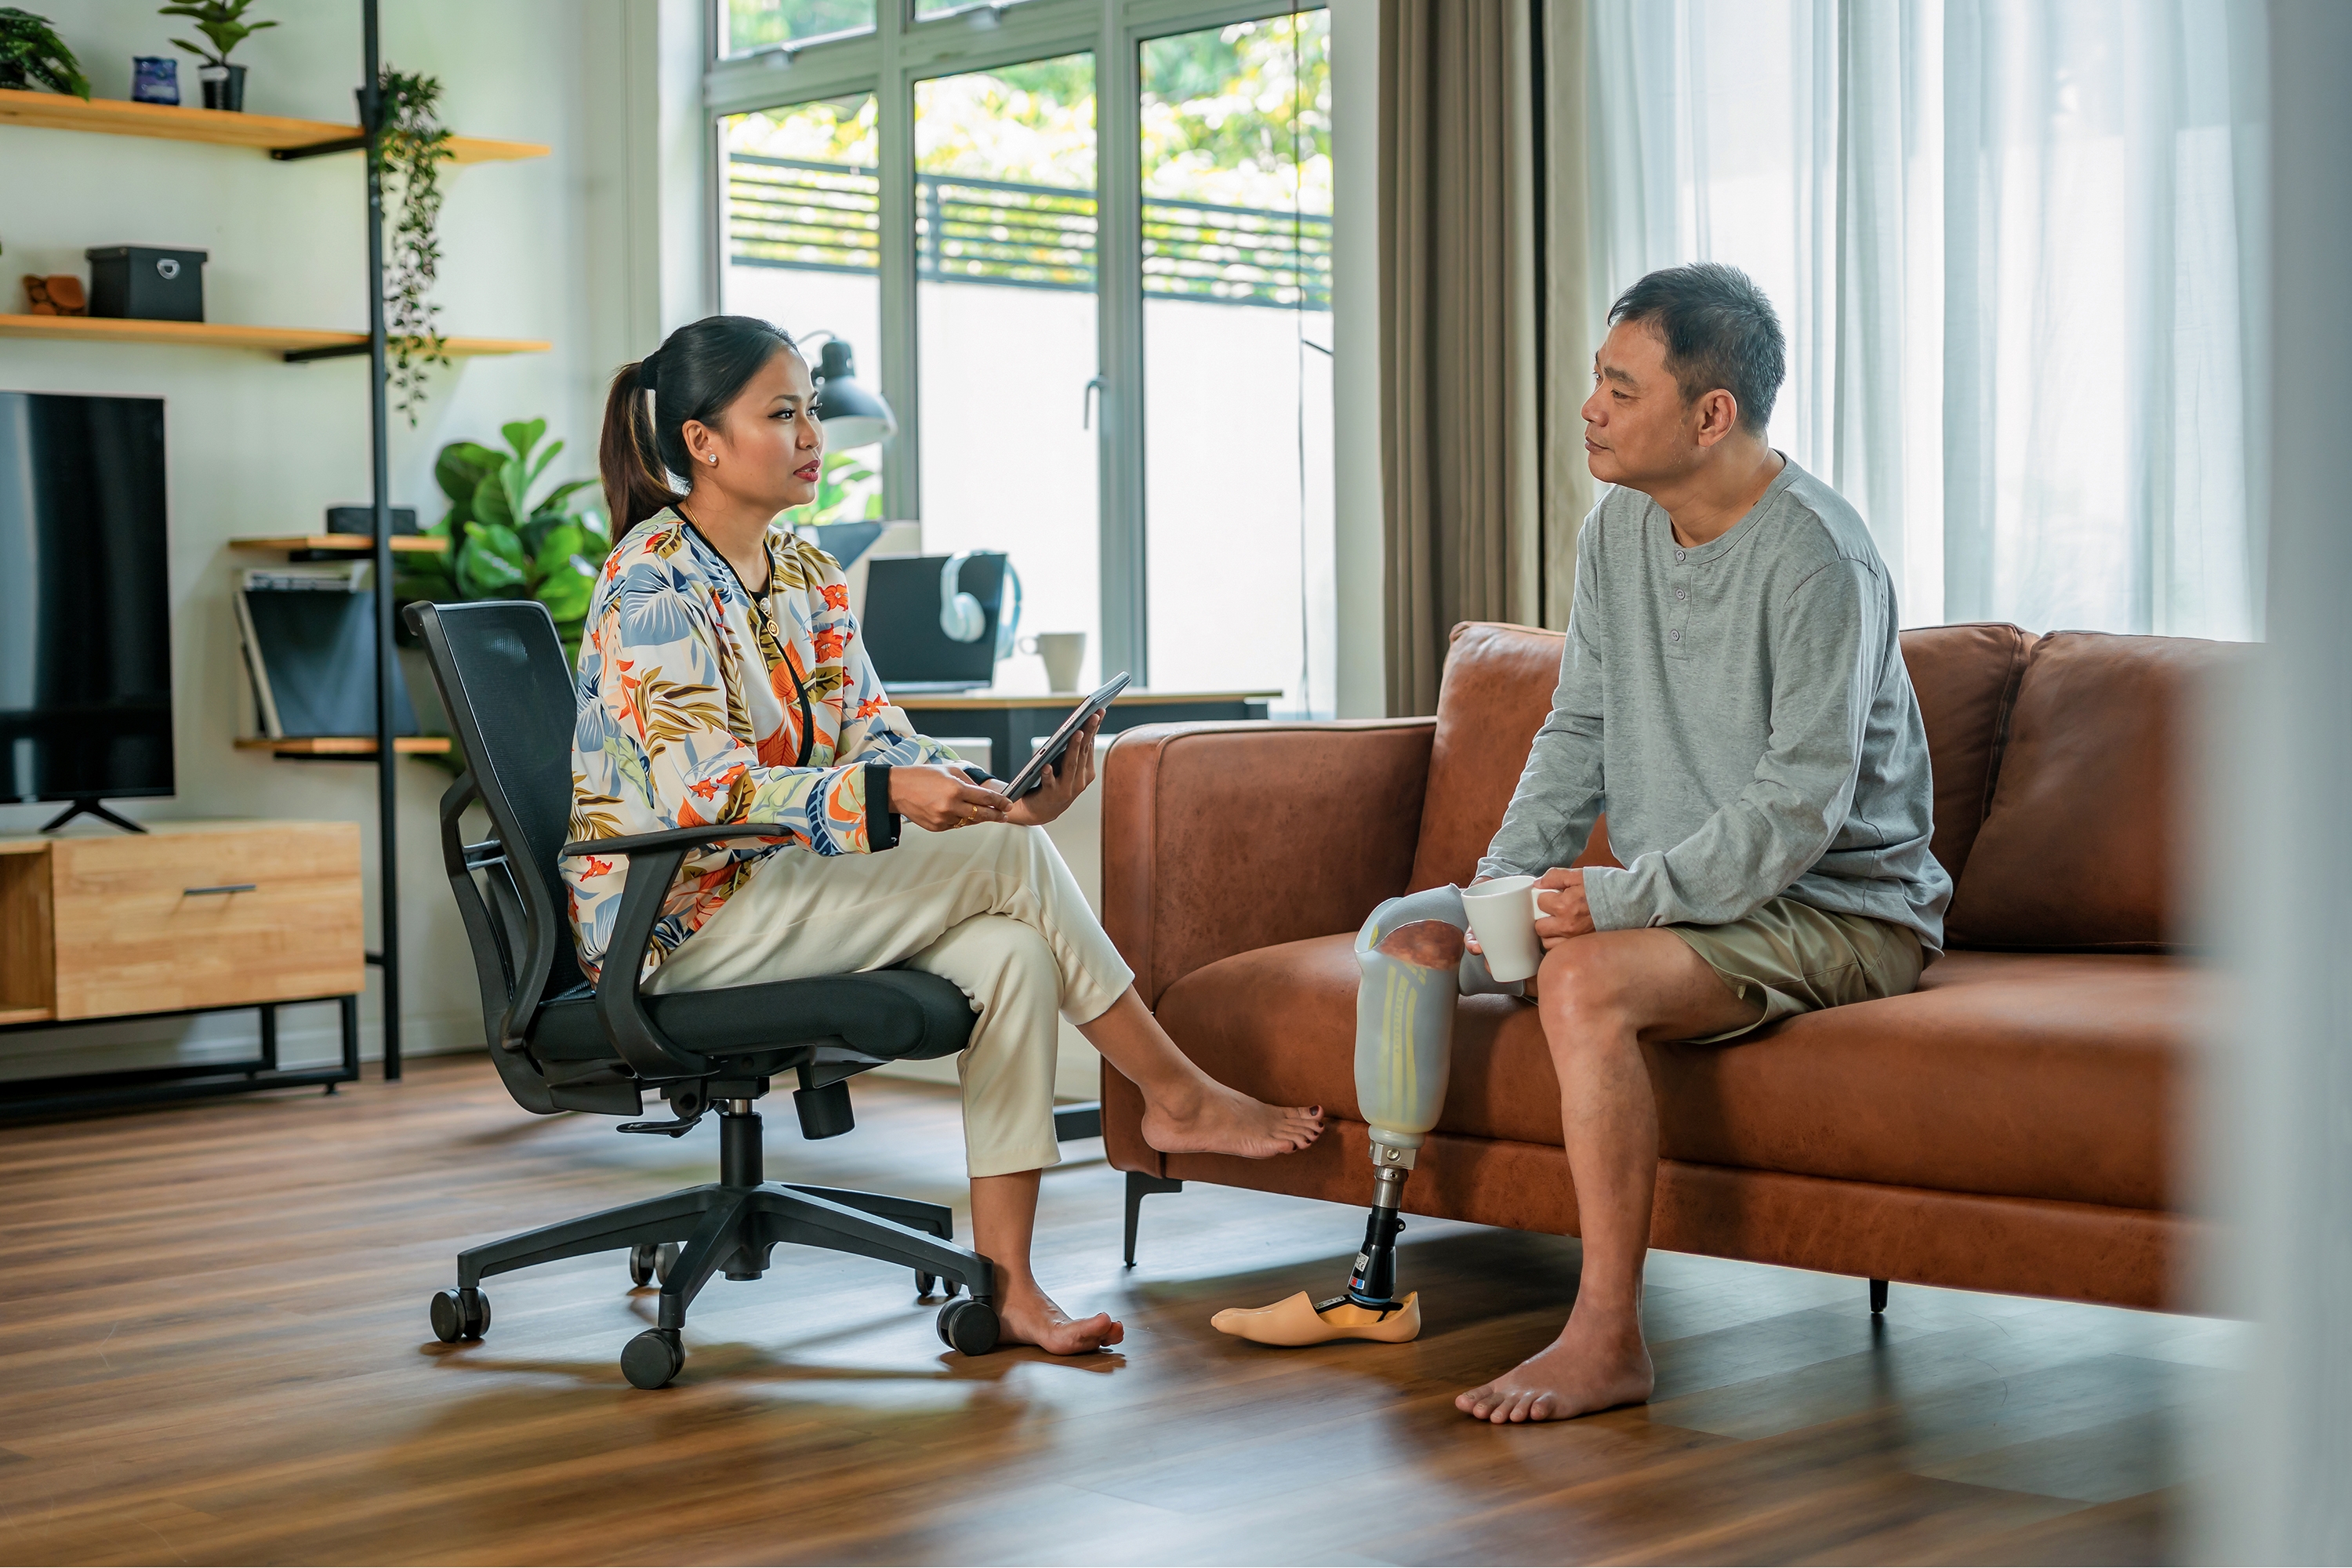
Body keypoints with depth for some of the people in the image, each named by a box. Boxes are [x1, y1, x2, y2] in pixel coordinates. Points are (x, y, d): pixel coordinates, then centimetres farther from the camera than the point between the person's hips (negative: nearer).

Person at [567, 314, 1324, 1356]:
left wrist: (1002, 796, -14)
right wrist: (886, 797, -35)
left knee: (1010, 950, -18)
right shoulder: (654, 583, -13)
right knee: (1006, 860, -20)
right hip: (680, 923, -8)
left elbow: (875, 737, 6)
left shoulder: (805, 575, 13)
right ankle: (1174, 1095, -5)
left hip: (775, 891, 8)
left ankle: (1003, 1281, -17)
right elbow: (699, 788, -23)